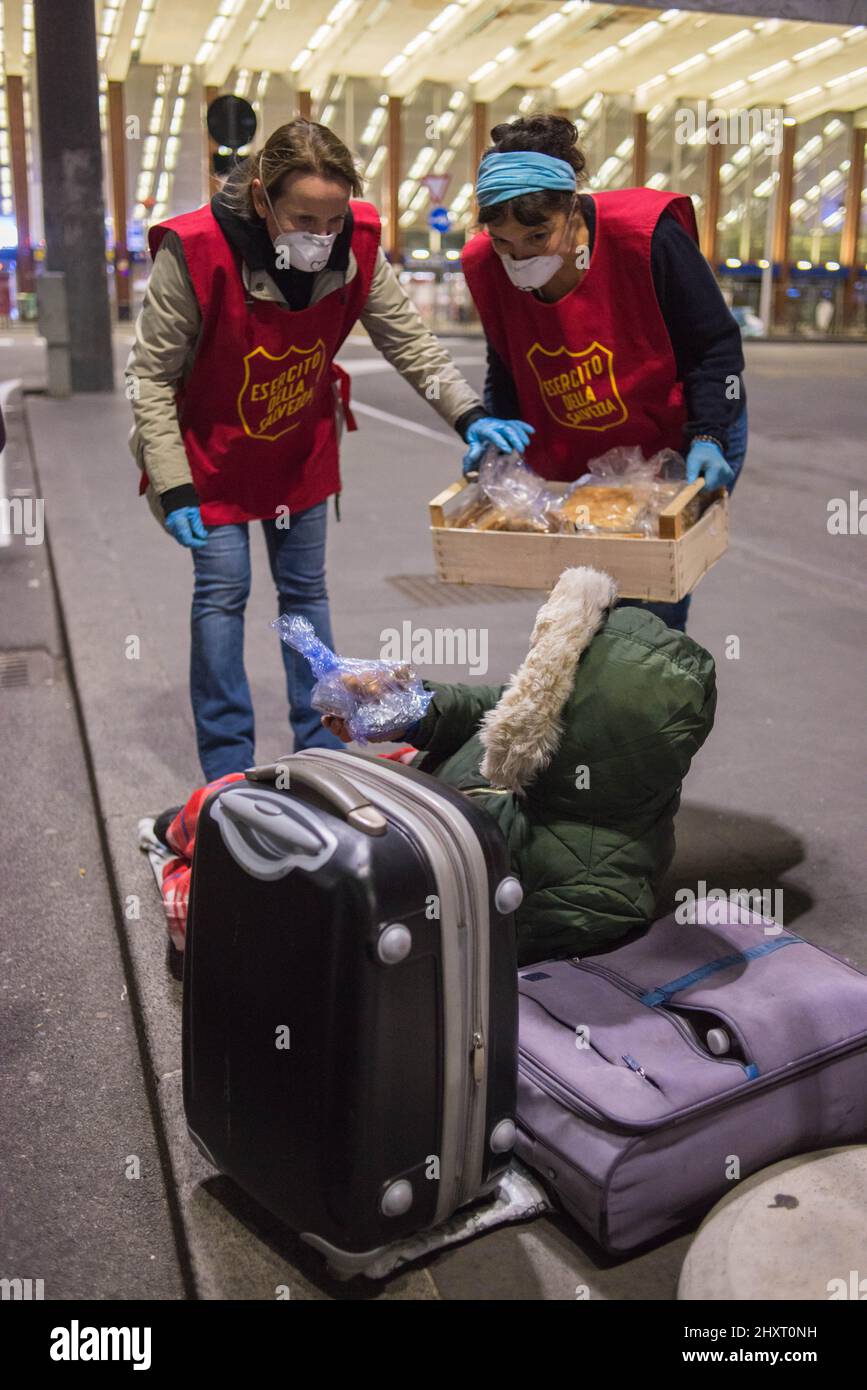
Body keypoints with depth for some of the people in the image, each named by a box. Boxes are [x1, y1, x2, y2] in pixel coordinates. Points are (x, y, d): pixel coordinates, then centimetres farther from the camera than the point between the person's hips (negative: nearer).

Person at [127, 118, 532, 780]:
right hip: (213, 451, -3)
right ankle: (227, 771, 11)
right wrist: (172, 486, -22)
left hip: (303, 447, 3)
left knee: (306, 587, 10)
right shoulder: (195, 252, -28)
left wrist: (469, 413, -27)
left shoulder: (357, 248, -19)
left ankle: (323, 749, 22)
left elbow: (411, 340, -11)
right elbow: (151, 375, -19)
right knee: (222, 591, -3)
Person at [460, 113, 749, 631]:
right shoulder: (487, 267, -12)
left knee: (653, 618, -7)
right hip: (573, 464, 5)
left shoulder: (647, 235, -25)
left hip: (680, 447, -4)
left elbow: (716, 344, -15)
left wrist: (708, 437, -24)